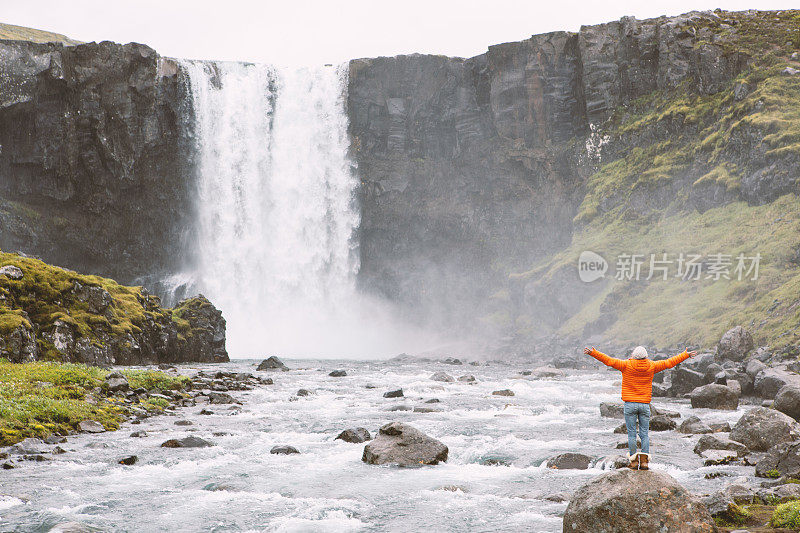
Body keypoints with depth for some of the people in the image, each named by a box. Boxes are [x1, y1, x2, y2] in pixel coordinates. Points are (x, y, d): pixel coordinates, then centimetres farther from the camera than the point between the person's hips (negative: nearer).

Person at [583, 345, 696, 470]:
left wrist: (593, 352, -8)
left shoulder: (626, 365, -7)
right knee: (645, 434, 5)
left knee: (631, 433, 1)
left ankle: (634, 461, -2)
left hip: (630, 404, -2)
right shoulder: (651, 366, 0)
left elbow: (609, 360, -11)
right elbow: (669, 363, 10)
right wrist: (686, 355, 21)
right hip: (645, 405, 2)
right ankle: (644, 461, -2)